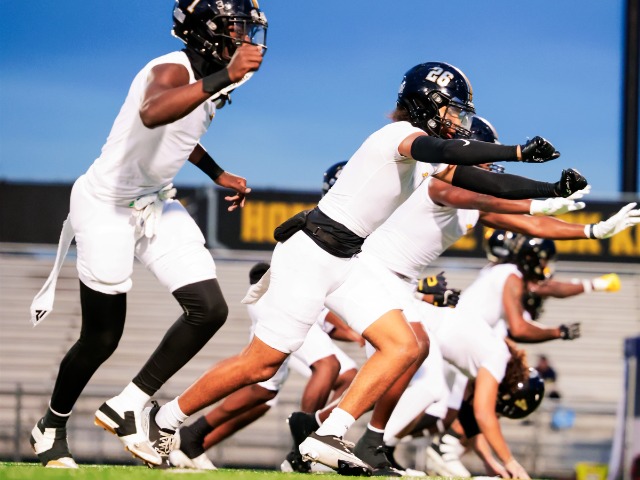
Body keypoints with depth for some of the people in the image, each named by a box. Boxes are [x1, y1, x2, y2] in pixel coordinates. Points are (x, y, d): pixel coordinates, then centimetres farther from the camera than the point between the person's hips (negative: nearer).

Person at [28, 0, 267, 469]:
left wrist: (219, 175, 20)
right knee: (101, 338, 1)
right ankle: (52, 426, 26)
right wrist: (224, 78, -55)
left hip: (157, 204, 8)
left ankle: (127, 408, 6)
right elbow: (153, 113, -50)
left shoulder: (208, 78, 3)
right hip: (108, 206, -8)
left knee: (209, 309, -5)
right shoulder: (174, 70, -25)